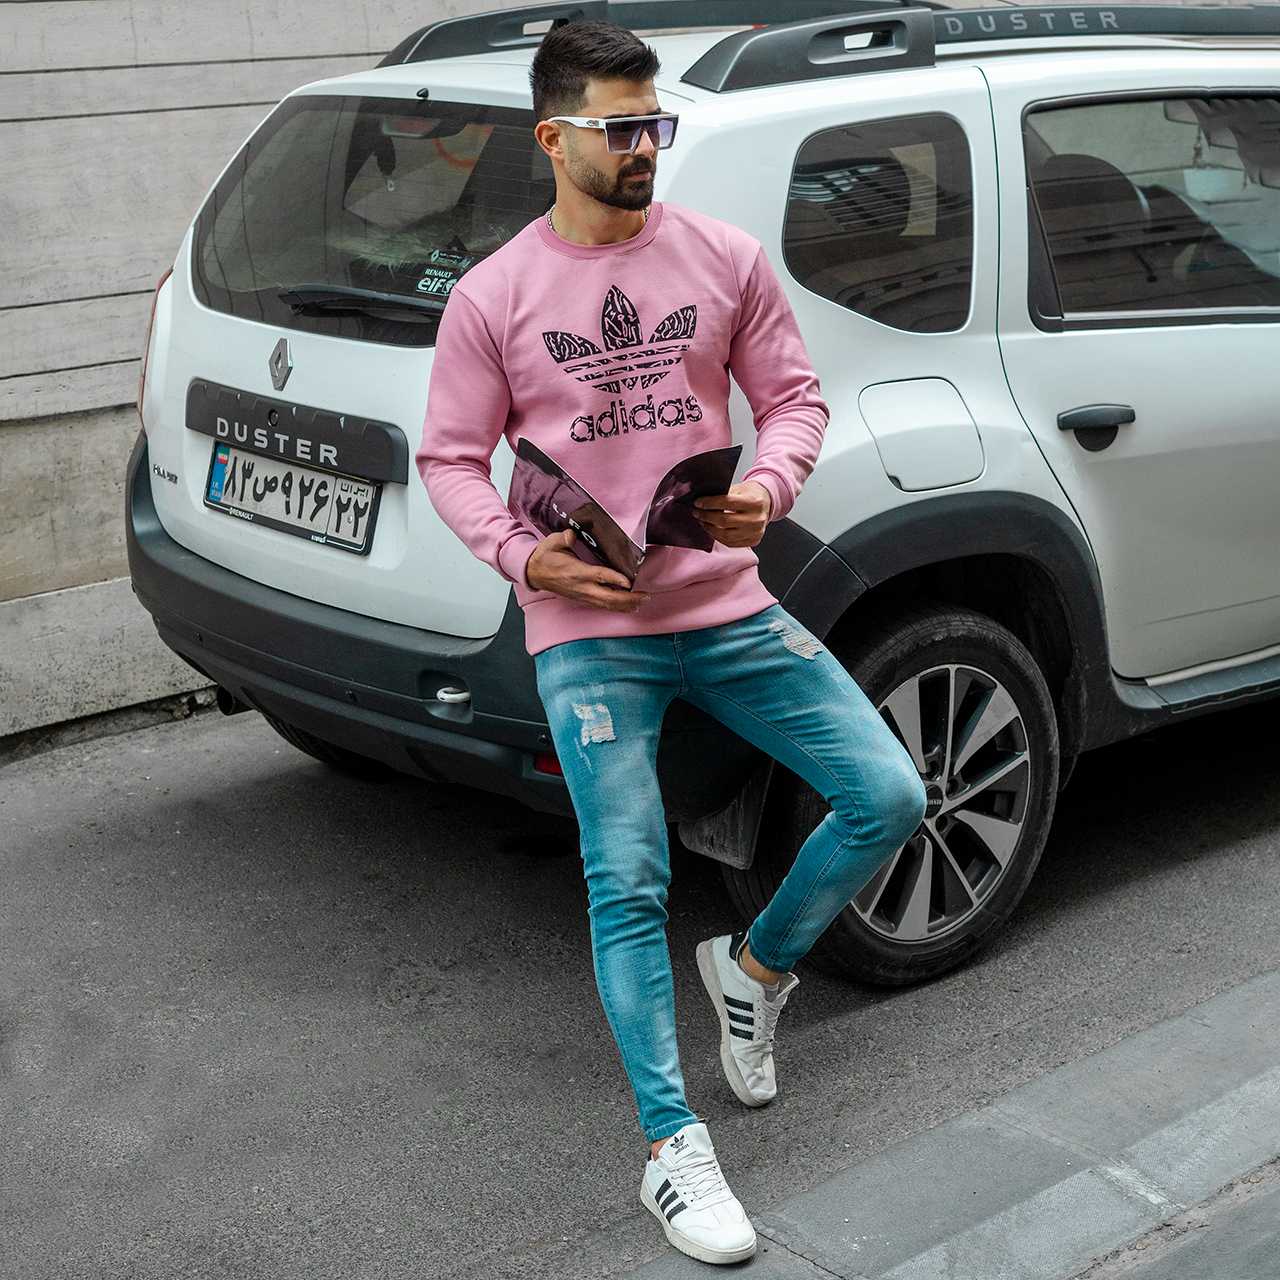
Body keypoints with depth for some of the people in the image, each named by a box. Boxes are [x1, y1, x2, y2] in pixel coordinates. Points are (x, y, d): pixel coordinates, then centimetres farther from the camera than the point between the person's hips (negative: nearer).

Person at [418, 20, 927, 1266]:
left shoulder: (725, 258, 4)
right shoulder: (492, 297, 0)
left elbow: (793, 393, 9)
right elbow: (450, 459, 4)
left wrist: (767, 486, -12)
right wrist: (523, 555, -13)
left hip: (727, 607, 3)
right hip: (589, 628, -3)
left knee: (889, 797, -2)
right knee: (627, 885, -6)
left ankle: (756, 967, 24)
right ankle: (674, 1152, 5)